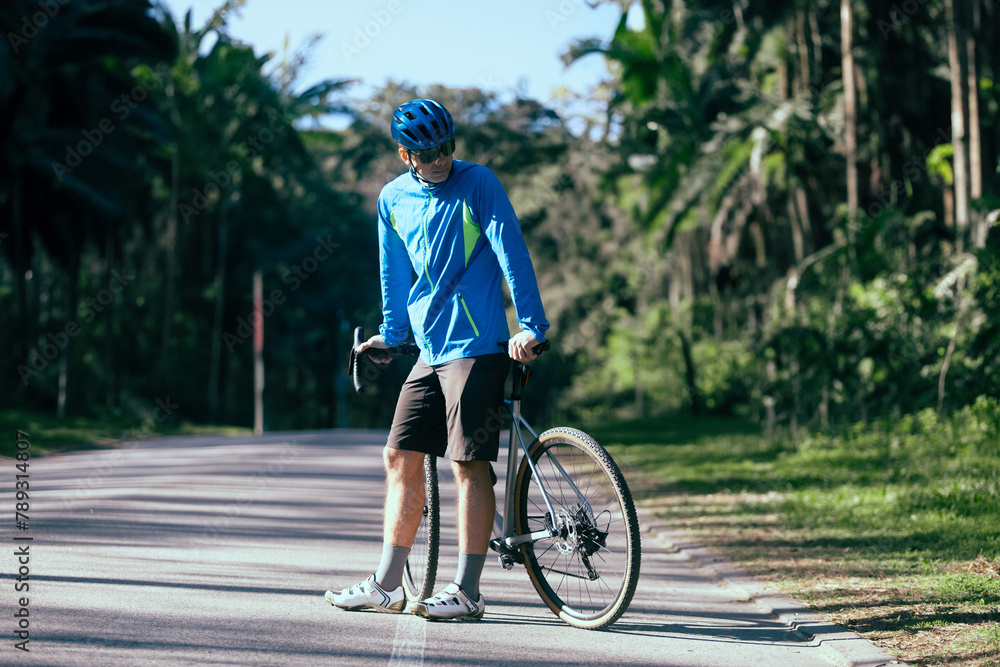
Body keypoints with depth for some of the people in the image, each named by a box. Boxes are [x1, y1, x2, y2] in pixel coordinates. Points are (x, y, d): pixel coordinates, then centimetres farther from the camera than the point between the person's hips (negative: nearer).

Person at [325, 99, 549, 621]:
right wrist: (390, 335, 26)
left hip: (477, 347, -6)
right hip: (429, 351, 6)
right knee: (400, 457, 6)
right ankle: (387, 586, 15)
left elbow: (511, 253, -12)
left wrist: (531, 325, -19)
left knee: (469, 463, -7)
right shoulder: (393, 199, 9)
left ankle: (467, 592, -2)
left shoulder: (477, 183, -7)